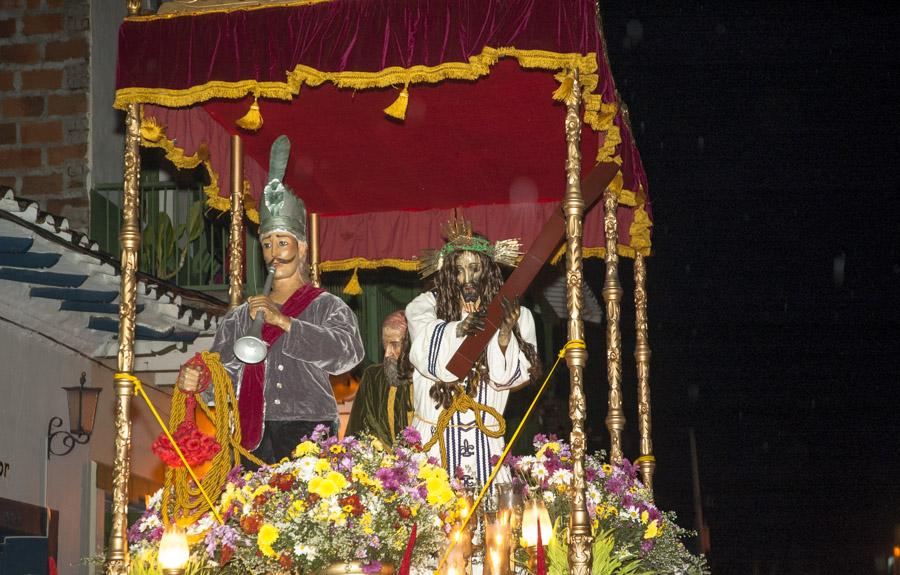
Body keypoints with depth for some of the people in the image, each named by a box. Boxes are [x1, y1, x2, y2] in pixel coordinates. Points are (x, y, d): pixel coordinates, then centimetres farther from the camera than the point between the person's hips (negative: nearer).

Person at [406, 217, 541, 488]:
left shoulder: (514, 313, 5)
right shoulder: (426, 306, 1)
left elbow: (506, 376, -5)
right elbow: (427, 355, -18)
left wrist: (505, 333, -21)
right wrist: (458, 329, -35)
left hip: (485, 440, 1)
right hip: (435, 438, -1)